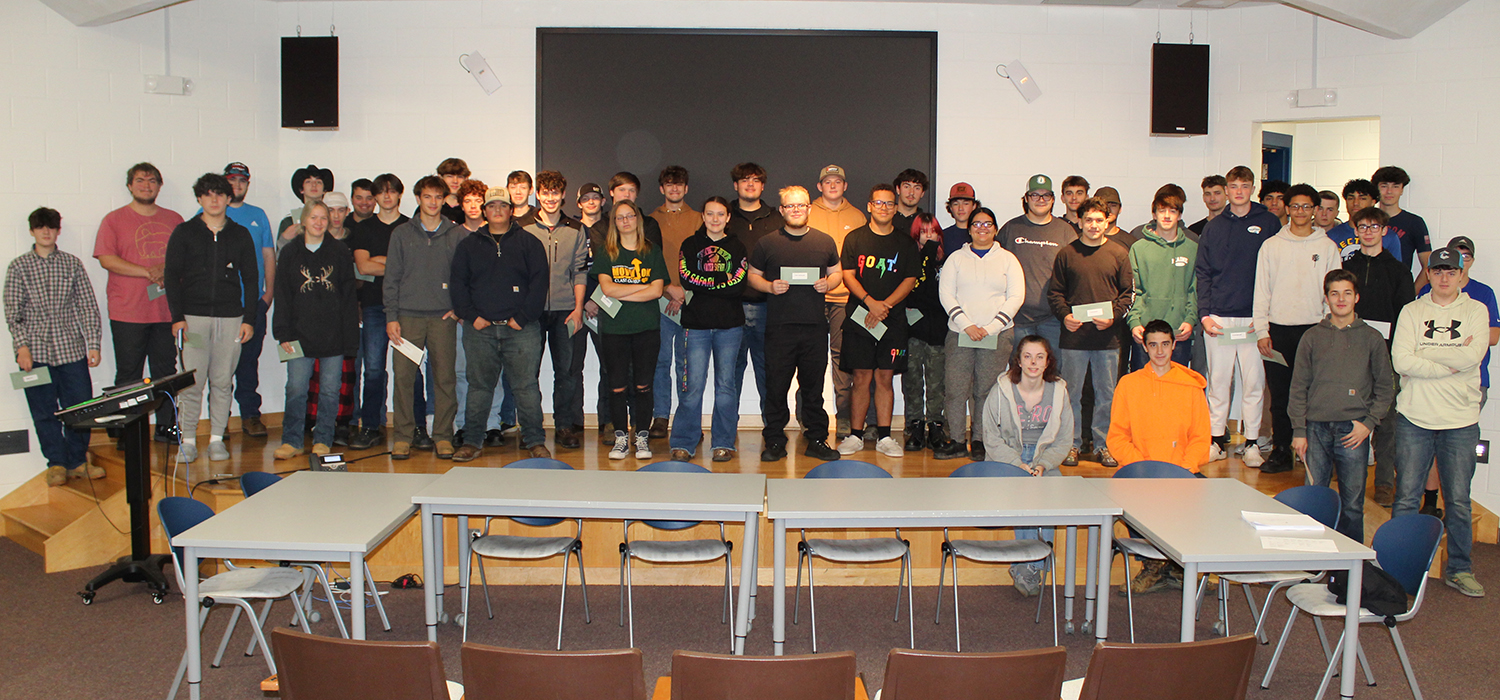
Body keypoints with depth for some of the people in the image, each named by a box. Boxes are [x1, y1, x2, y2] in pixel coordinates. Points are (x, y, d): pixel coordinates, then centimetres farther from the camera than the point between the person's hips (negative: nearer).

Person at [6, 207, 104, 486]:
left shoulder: (72, 263, 7)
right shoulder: (18, 267, 5)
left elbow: (88, 307, 6)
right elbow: (12, 313, 2)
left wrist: (93, 344, -1)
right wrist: (22, 346, -9)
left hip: (71, 348, 1)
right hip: (35, 351, -1)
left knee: (80, 407, 1)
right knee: (44, 411, 3)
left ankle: (78, 461, 16)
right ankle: (57, 463, 15)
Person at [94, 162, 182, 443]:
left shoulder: (173, 220, 14)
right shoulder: (114, 220, 4)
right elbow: (106, 259, -6)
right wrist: (148, 272, -15)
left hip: (167, 310, 3)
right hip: (127, 312, -3)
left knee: (166, 372, 7)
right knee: (128, 376, 0)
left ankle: (166, 426, 14)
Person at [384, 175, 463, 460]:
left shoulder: (456, 234, 8)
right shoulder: (402, 233, 9)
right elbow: (392, 278, 7)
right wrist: (391, 316, 0)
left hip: (443, 317, 0)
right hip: (409, 316, 0)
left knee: (444, 378, 0)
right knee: (404, 376, -3)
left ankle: (443, 436, 9)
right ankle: (403, 436, 6)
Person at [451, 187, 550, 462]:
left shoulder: (528, 242, 9)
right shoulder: (468, 245, 15)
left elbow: (539, 282, 2)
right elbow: (458, 284, 11)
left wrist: (523, 317, -7)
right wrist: (471, 315, -3)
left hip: (522, 328, -2)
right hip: (480, 329, 2)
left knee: (526, 386, -2)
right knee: (479, 386, 6)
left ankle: (535, 441, 6)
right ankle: (473, 440, 13)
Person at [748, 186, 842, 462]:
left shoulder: (825, 241, 11)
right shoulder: (767, 243, 6)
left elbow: (837, 272, 19)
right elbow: (753, 276, 11)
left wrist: (828, 283, -3)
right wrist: (770, 286, -9)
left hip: (815, 326, 1)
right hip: (779, 326, -1)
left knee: (813, 385, 6)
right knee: (776, 385, 0)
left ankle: (817, 440, 15)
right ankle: (774, 441, 10)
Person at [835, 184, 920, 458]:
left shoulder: (905, 242, 8)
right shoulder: (855, 238, 6)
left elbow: (910, 279, 4)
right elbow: (847, 276, 0)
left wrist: (885, 305, -10)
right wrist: (870, 302, -15)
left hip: (893, 320, 1)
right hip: (859, 317, -1)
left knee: (885, 377, 3)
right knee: (862, 377, -1)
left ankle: (884, 437, 9)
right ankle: (855, 436, 8)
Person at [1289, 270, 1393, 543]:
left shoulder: (1372, 338, 8)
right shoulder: (1312, 337, 9)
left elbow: (1385, 388, 9)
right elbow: (1299, 387, 8)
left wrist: (1369, 423, -4)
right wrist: (1299, 430, 0)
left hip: (1353, 430, -1)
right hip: (1317, 429, 1)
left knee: (1352, 503, 1)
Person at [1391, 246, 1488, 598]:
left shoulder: (1476, 311, 5)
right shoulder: (1412, 311, 4)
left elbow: (1473, 356, -13)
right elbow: (1401, 362, -9)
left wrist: (1424, 354, -8)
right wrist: (1452, 362, -11)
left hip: (1460, 421, 0)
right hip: (1414, 417, 0)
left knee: (1458, 502, 6)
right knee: (1406, 498, 4)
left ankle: (1459, 568, 20)